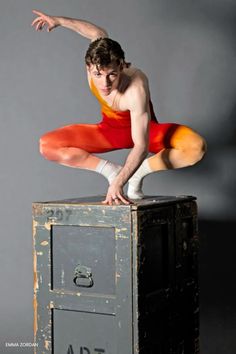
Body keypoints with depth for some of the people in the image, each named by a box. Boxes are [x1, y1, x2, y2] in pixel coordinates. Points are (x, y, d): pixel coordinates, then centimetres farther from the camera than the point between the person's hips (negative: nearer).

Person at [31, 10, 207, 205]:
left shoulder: (136, 88, -40)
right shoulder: (95, 62, -28)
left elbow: (141, 146, -43)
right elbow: (100, 34, -2)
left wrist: (119, 182, -54)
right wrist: (59, 20, 4)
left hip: (143, 129, -4)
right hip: (109, 130, 4)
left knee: (196, 147, -32)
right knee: (47, 146, -16)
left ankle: (138, 172, -16)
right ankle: (111, 170, -11)